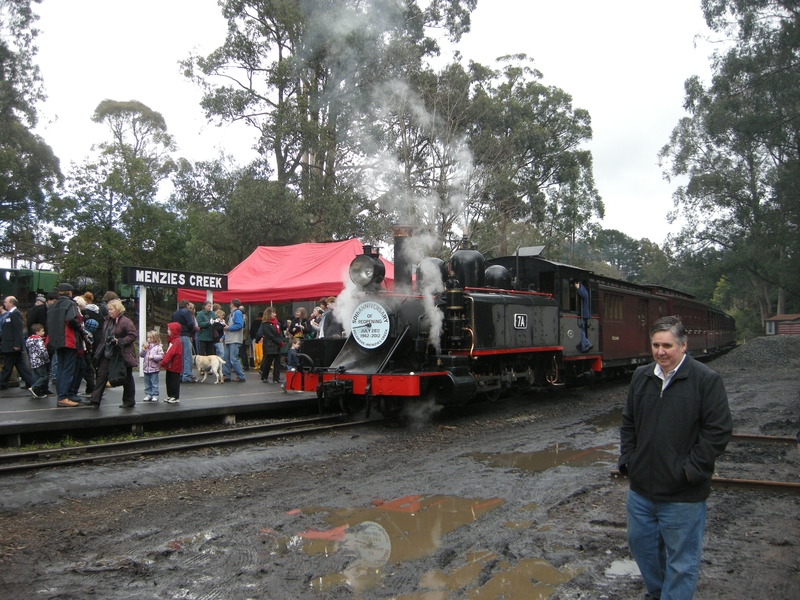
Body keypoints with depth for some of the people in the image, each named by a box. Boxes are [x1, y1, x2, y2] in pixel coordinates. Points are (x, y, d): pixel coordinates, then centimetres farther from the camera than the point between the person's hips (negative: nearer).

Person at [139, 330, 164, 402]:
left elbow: (161, 356, -13)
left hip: (154, 369, -5)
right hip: (146, 368, 5)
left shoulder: (158, 347, -6)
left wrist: (153, 357, -20)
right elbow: (141, 354, 7)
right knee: (147, 383, 12)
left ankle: (155, 395, 6)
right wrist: (144, 349, -9)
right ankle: (148, 395, 20)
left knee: (154, 383, -1)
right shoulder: (146, 345, 9)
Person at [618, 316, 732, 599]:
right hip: (641, 488, 6)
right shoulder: (641, 377, 7)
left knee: (681, 558, 6)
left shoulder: (706, 380, -11)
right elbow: (628, 423, 15)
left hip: (683, 495, -6)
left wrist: (691, 470, -14)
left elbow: (719, 430, -13)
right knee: (640, 544, 21)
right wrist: (627, 459, 5)